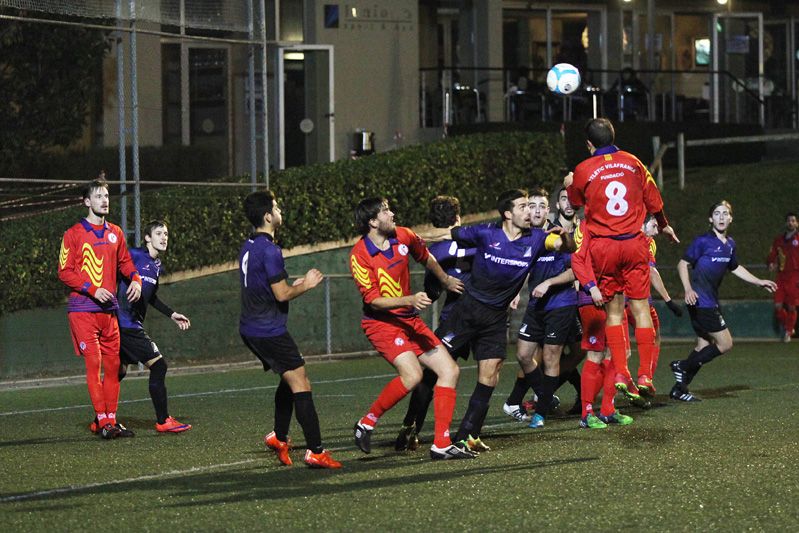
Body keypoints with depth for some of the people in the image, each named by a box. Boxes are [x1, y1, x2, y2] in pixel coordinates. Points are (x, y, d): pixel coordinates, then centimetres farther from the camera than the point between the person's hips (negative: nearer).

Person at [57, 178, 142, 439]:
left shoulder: (115, 233, 14)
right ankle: (102, 421, -9)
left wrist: (135, 279, 3)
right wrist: (93, 290, -16)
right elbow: (64, 272, -5)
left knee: (113, 364, 4)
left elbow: (125, 261, 25)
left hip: (108, 309, 5)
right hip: (83, 309, -5)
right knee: (93, 363, -10)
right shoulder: (74, 234, -2)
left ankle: (111, 420, 10)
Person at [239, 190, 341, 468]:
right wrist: (305, 285, -1)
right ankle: (315, 451, -11)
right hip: (269, 330, -10)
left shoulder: (248, 248, 12)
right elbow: (282, 294, -18)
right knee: (301, 384, -8)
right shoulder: (269, 250, -18)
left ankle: (279, 437, 21)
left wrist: (296, 284, 17)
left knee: (289, 379, 22)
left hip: (250, 328, 10)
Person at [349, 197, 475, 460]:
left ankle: (441, 444, 0)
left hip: (409, 320, 8)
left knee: (450, 371, -1)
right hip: (381, 323, -8)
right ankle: (367, 423, -8)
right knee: (412, 374, -28)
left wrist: (446, 280, 34)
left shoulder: (403, 236, 1)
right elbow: (373, 300, -18)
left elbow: (426, 258, 23)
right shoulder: (359, 256, -17)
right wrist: (410, 300, -30)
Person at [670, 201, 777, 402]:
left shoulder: (730, 244, 13)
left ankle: (679, 389, 12)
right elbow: (683, 264, -9)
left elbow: (735, 268, 29)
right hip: (701, 301, -8)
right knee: (725, 344, -9)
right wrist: (688, 289, -22)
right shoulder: (703, 241, -10)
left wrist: (759, 282, 28)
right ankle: (683, 366, 0)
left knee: (704, 346, 8)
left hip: (711, 303, 8)